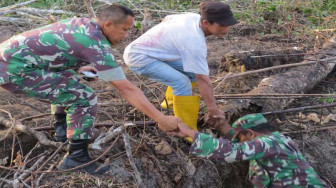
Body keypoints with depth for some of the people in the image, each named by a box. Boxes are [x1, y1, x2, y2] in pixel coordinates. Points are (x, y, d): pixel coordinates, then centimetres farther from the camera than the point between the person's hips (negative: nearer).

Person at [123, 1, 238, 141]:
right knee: (182, 82, -26)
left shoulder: (193, 17, -3)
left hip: (151, 50, 9)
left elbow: (166, 19, 14)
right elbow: (202, 79, -25)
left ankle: (170, 102, 29)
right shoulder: (195, 42, -29)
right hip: (138, 57, -9)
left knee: (193, 71, 8)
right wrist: (213, 108, -17)